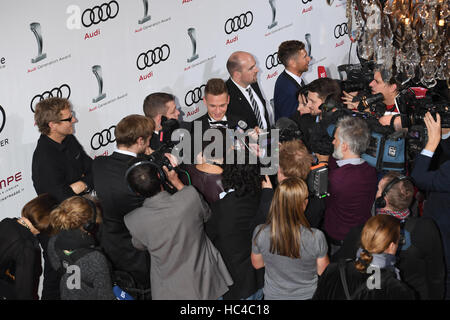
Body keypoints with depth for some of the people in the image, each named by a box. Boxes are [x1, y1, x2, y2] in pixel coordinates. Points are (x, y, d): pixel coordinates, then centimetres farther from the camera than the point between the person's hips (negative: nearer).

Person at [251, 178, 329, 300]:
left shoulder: (260, 233, -24)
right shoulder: (316, 237, -30)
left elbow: (257, 264, -5)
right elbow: (323, 271, -13)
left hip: (273, 295, 1)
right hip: (307, 295, -1)